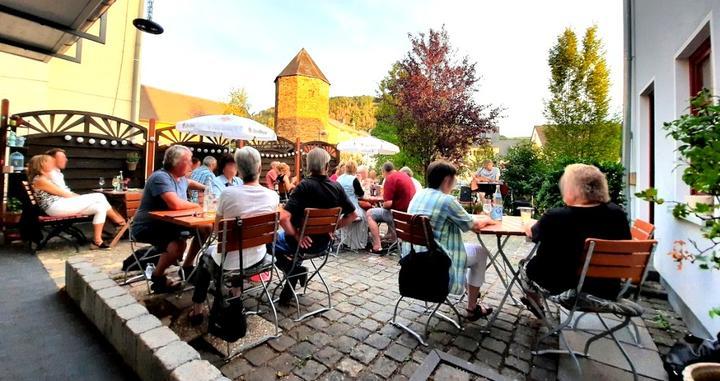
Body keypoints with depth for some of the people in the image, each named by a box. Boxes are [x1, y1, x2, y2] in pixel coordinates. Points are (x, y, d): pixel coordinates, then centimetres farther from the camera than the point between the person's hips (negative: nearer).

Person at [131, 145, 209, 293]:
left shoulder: (181, 178, 6)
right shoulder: (160, 177, -23)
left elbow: (190, 183, 34)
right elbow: (175, 204, -35)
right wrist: (198, 205, -19)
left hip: (169, 224, 9)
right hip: (147, 228, -9)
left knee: (204, 229, 1)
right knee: (179, 244, -34)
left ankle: (187, 267, 15)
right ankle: (157, 276, -4)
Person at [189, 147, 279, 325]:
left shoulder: (228, 193, -21)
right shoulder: (273, 196, -13)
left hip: (228, 260, -2)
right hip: (256, 258, 3)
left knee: (206, 255, 32)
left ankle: (197, 310, 38)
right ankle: (236, 296, 48)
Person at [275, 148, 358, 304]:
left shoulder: (304, 185, -21)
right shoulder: (337, 187, -7)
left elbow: (283, 218, -28)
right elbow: (352, 215, 1)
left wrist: (296, 235, -14)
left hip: (305, 241, -6)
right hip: (324, 242, 6)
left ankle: (294, 269, 7)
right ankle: (295, 270, 25)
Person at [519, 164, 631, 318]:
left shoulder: (554, 217, -26)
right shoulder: (617, 214, -11)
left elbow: (531, 232, -5)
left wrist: (530, 225, 19)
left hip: (562, 287, -5)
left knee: (525, 266, 23)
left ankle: (536, 307, 45)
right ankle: (537, 302, 47)